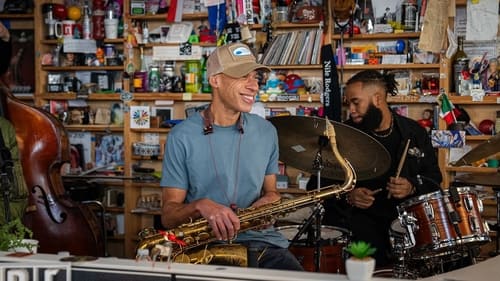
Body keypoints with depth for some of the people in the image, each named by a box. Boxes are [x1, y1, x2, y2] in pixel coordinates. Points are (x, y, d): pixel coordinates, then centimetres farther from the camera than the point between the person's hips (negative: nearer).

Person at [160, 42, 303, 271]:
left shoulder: (267, 132, 9)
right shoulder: (182, 137, -2)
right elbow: (169, 214, -2)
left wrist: (269, 202, -3)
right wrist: (200, 206, -23)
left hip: (261, 240, 4)